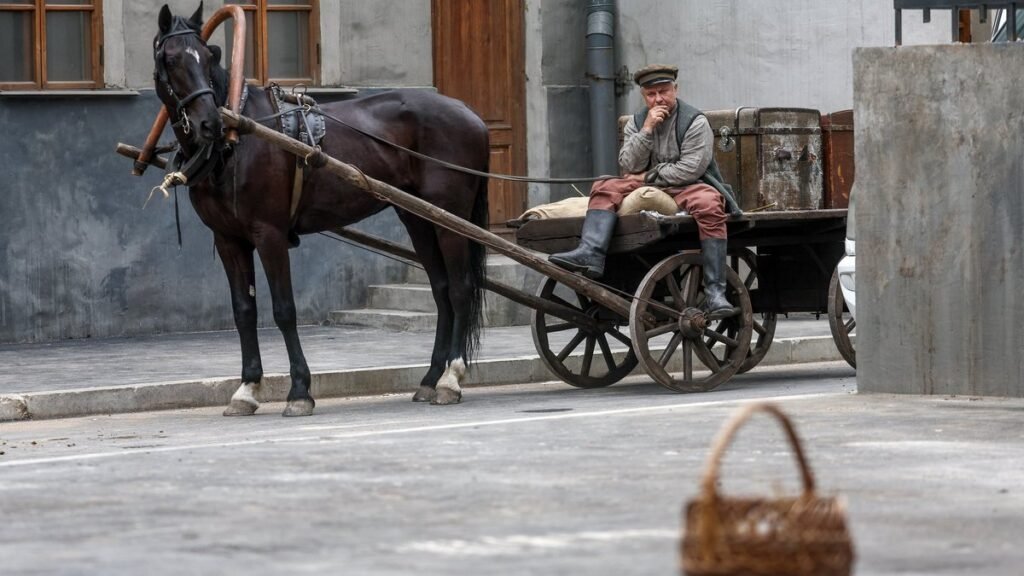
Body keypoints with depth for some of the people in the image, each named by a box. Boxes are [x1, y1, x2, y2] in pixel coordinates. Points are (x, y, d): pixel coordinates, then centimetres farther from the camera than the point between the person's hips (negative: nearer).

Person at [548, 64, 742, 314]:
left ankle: (715, 291, -39)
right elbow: (629, 166, -2)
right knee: (605, 188, -17)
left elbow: (690, 169, -13)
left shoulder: (695, 122, -3)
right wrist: (647, 130, -12)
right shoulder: (636, 123, 11)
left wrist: (648, 177, -8)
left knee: (708, 204, -36)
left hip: (687, 188, -4)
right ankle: (590, 254, -43)